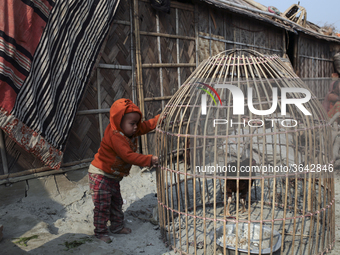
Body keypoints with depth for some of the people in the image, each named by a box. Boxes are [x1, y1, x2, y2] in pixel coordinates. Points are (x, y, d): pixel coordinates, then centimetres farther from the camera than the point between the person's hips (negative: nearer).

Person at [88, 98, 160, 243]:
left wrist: (162, 117, -14)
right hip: (100, 175, -9)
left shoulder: (130, 131, -1)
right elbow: (128, 156, -36)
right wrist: (149, 160, -36)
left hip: (113, 176, 9)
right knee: (103, 204, -2)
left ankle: (117, 226, 35)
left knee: (116, 202, 19)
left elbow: (146, 125, 0)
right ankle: (100, 231, 13)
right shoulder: (115, 136, -30)